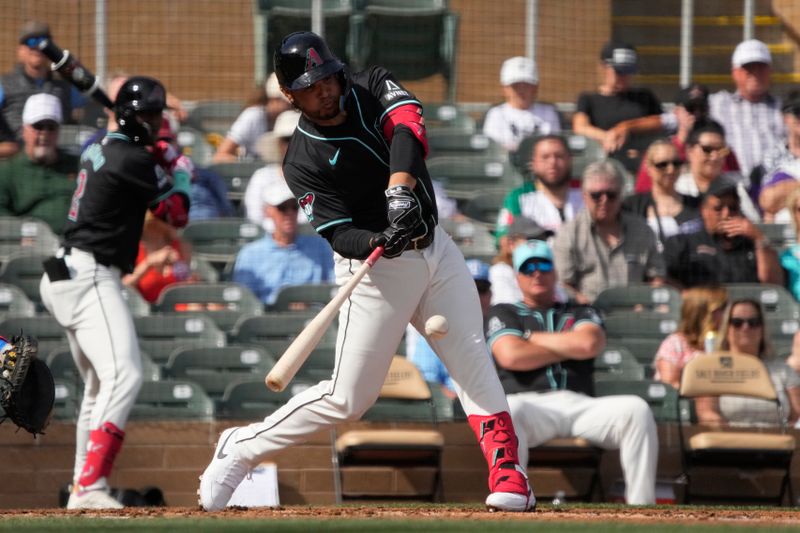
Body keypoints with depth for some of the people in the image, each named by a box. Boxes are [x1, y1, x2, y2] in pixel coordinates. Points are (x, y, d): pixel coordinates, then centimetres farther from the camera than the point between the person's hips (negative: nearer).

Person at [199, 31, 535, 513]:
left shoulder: (373, 88, -1)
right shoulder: (303, 161, -12)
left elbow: (407, 125, -22)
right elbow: (340, 235, -18)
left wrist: (401, 188, -39)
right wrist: (380, 242, -40)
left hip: (436, 251, 5)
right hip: (375, 269, -5)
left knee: (474, 363, -3)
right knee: (348, 398, -5)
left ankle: (508, 473, -1)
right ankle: (241, 448, 10)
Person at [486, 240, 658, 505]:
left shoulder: (581, 313, 26)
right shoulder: (504, 314, 21)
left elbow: (590, 344, 1)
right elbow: (511, 356, -2)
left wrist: (533, 338, 8)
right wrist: (569, 347, 7)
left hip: (579, 404, 3)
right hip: (529, 403, -3)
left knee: (636, 409, -27)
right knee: (507, 413, -41)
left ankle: (641, 506, -30)